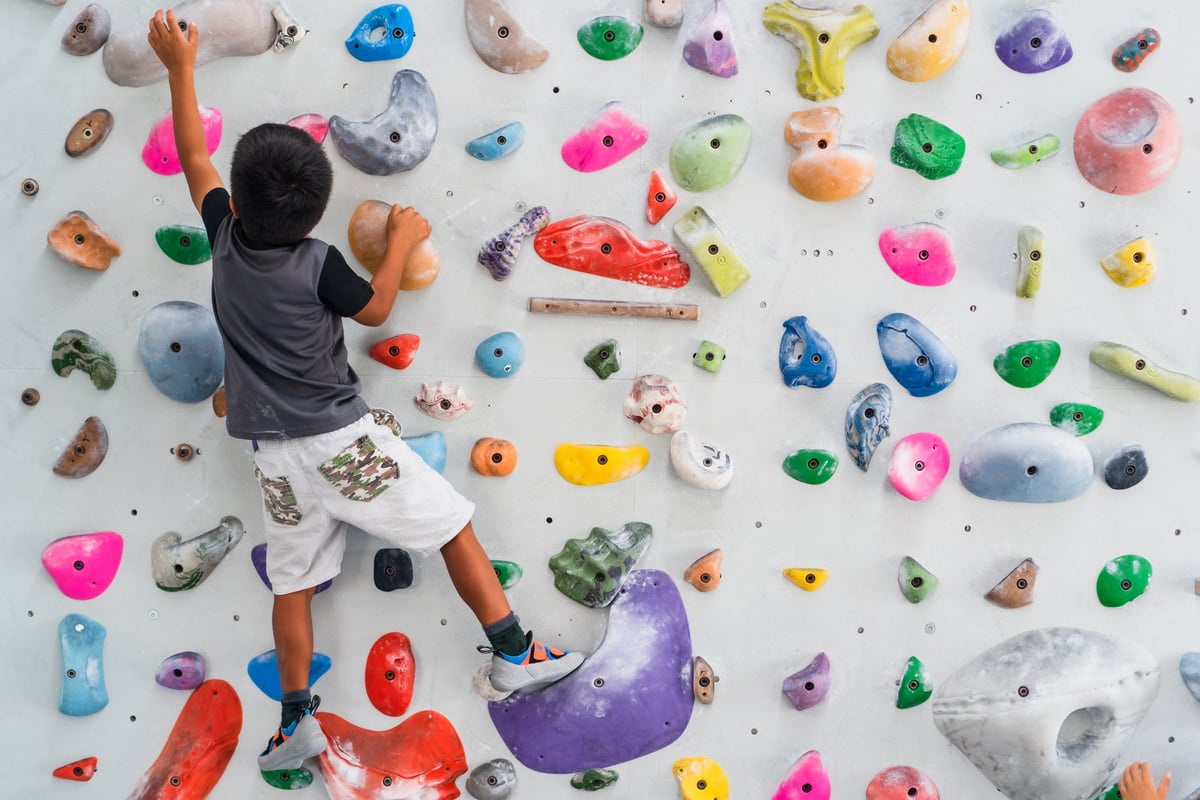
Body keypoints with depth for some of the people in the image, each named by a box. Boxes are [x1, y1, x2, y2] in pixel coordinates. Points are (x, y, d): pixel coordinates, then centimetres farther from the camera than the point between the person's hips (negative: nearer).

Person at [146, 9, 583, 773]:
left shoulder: (226, 238, 1)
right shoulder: (318, 262, -11)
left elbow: (195, 160, 15)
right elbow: (376, 307, 5)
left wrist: (181, 67, 23)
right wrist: (402, 240, 17)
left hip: (277, 454, 6)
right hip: (343, 441, -5)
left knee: (294, 581, 14)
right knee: (455, 526, 3)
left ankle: (298, 719, 14)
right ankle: (515, 652, 5)